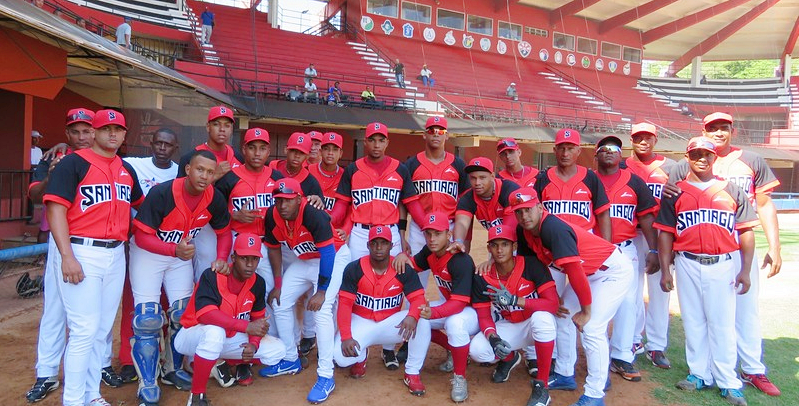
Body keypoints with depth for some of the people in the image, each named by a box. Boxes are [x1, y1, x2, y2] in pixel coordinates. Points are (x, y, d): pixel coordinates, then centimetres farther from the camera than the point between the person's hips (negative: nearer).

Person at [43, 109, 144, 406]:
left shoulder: (127, 170, 14)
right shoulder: (73, 163, -5)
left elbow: (140, 203, 28)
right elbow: (55, 209, -12)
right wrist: (67, 256, -19)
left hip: (115, 255, 6)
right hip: (81, 253, -6)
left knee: (103, 328, 12)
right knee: (84, 329, -5)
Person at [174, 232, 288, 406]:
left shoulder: (258, 283, -8)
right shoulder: (212, 276, -25)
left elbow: (258, 318, 0)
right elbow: (205, 314, -37)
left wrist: (254, 344, -19)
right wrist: (247, 326, -39)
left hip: (229, 339, 5)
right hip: (192, 336, -5)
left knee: (277, 350, -8)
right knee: (215, 332, -40)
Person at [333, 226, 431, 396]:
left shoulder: (404, 269, -10)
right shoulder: (354, 269, -13)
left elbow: (418, 298, -16)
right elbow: (344, 304, -15)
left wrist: (412, 316, -40)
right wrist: (346, 337, -27)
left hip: (391, 323, 1)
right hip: (361, 322, 0)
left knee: (422, 320, -27)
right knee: (341, 356, -27)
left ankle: (412, 374, -8)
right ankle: (361, 356, 14)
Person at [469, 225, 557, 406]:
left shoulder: (532, 265, -22)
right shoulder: (483, 277, -13)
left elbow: (553, 304, -27)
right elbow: (484, 316, -10)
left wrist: (514, 300, -37)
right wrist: (493, 338, -31)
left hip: (534, 326, -2)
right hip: (508, 328, 3)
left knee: (541, 317, -38)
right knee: (476, 349, -23)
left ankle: (541, 386, -20)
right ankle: (510, 358, 15)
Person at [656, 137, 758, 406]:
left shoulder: (731, 190, 7)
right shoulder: (675, 192, 7)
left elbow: (746, 232, 4)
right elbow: (665, 233, 5)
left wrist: (745, 270, -2)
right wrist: (665, 270, 0)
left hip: (723, 264, -1)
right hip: (687, 264, 1)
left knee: (722, 323, 2)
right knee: (693, 322, 8)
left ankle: (728, 382, 13)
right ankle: (700, 375, 19)